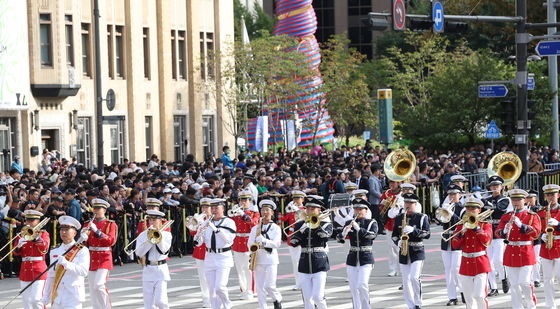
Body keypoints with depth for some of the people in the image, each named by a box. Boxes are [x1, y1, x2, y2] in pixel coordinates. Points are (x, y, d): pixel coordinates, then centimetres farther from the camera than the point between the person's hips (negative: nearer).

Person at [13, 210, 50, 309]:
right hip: (25, 270, 5)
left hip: (38, 270, -5)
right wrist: (18, 246, -18)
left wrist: (35, 236, -28)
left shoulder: (43, 234, 2)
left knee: (36, 299, -14)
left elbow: (44, 247, -18)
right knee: (26, 300, 5)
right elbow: (16, 253, 4)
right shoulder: (21, 235, 13)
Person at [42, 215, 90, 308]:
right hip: (57, 297, 5)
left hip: (73, 299, -5)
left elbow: (84, 271, -18)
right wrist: (46, 296, 14)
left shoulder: (82, 251, -3)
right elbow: (51, 276, 16)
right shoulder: (55, 252, 13)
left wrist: (66, 263, -30)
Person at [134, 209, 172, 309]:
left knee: (160, 301, -13)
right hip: (148, 270, 2)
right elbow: (139, 253, -6)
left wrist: (159, 236, -15)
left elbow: (164, 250, -11)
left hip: (161, 269, -2)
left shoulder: (166, 234, 4)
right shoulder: (143, 235, 8)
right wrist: (150, 239, -11)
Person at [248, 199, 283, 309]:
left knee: (269, 285, -10)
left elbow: (276, 244, -10)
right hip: (258, 260, 3)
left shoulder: (276, 228, 2)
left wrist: (262, 240, -20)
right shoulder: (255, 228, 11)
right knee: (259, 287, 0)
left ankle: (277, 300, 17)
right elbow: (250, 243, 8)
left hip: (271, 260, -3)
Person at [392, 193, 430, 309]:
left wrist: (413, 230, -22)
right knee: (406, 281, 3)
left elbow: (427, 234, -8)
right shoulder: (399, 218, 10)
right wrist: (398, 242, -9)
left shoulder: (422, 218, -1)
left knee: (414, 277, -17)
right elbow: (394, 235, 13)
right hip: (403, 253, 4)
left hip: (417, 252, -4)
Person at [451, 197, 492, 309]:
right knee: (469, 299, 5)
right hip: (466, 265, 4)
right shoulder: (461, 225, 11)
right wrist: (461, 232, -13)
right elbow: (455, 245, 1)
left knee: (480, 295, -14)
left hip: (481, 264, -4)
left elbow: (486, 239, -17)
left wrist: (475, 226, -18)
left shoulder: (485, 225, 3)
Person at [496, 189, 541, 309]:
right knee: (514, 285, 3)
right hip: (510, 253, 3)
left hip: (526, 253, -3)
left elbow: (536, 232, -12)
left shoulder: (532, 216, 2)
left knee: (525, 283, -9)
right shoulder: (506, 216, 10)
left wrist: (520, 224, -23)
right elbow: (498, 233, 2)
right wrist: (505, 230, -21)